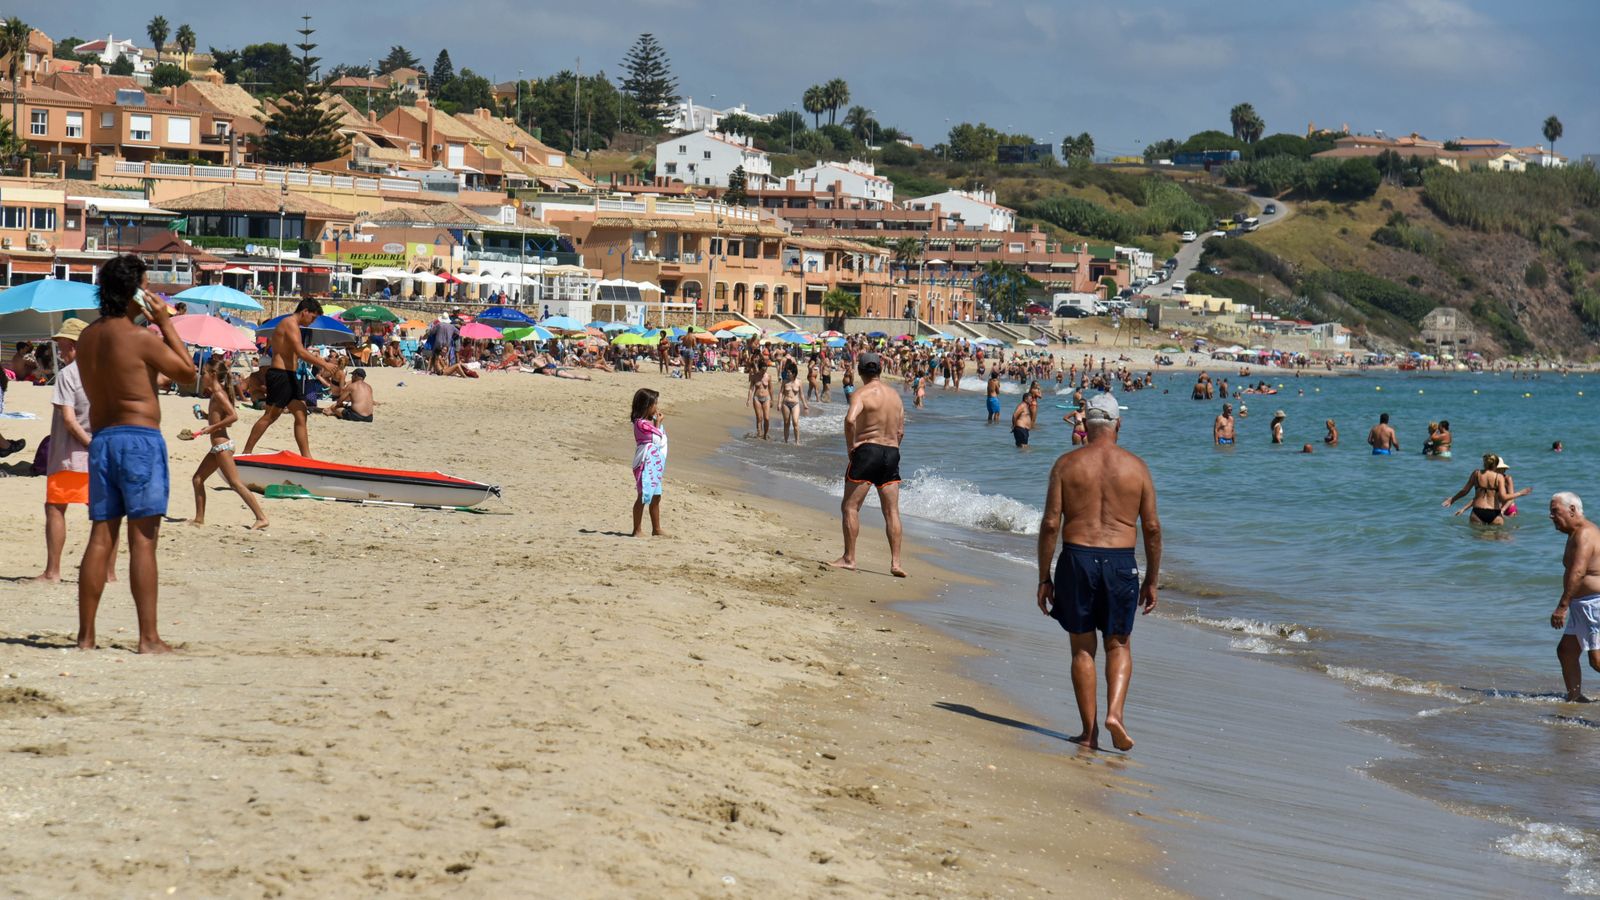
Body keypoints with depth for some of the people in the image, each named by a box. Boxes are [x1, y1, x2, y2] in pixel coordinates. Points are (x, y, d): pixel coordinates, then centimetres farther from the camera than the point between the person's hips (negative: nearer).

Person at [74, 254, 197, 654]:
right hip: (140, 437, -7)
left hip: (100, 437, 7)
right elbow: (187, 371, -1)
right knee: (142, 540, -6)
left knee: (101, 537, 8)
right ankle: (148, 637, -7)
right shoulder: (141, 337, -12)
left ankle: (85, 635, 7)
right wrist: (165, 323, 2)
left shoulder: (86, 338, 10)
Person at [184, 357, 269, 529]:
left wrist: (213, 427, -20)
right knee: (197, 479, 14)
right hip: (218, 446, 11)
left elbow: (234, 416, -24)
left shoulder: (218, 394, -14)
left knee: (235, 483, -12)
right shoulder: (216, 393, 14)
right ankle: (199, 518, 19)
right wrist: (207, 416, 11)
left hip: (222, 445, -11)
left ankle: (261, 518, -15)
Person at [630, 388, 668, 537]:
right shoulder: (641, 423, -17)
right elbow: (657, 438, -11)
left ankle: (656, 529, 21)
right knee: (643, 497, -6)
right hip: (645, 464, -10)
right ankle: (637, 530, 0)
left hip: (654, 465, 10)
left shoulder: (649, 421, 13)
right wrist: (658, 423, -5)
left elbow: (661, 440, 16)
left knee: (656, 497, 13)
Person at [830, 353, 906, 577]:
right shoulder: (895, 396, 12)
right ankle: (896, 562, 1)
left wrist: (850, 446, -15)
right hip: (892, 452, 6)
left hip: (867, 450, -6)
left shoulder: (863, 394, -9)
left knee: (850, 507, 3)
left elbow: (850, 419, -27)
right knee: (892, 511, 5)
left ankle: (849, 558, 1)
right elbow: (900, 432, 14)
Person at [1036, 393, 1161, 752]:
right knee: (1118, 646, 14)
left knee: (1082, 648, 11)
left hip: (1076, 559, 0)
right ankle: (1114, 712, -7)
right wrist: (1151, 580, 12)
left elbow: (1051, 524, -3)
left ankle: (1089, 730, 11)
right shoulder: (1136, 467, 2)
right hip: (1120, 561, 0)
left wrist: (1044, 578, 3)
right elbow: (1152, 527, 3)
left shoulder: (1067, 464, -1)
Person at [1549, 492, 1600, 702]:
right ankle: (1575, 698, 15)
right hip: (1583, 605, 11)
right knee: (1566, 651, 11)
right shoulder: (1576, 533, 17)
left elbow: (1577, 573, -28)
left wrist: (1562, 607, -32)